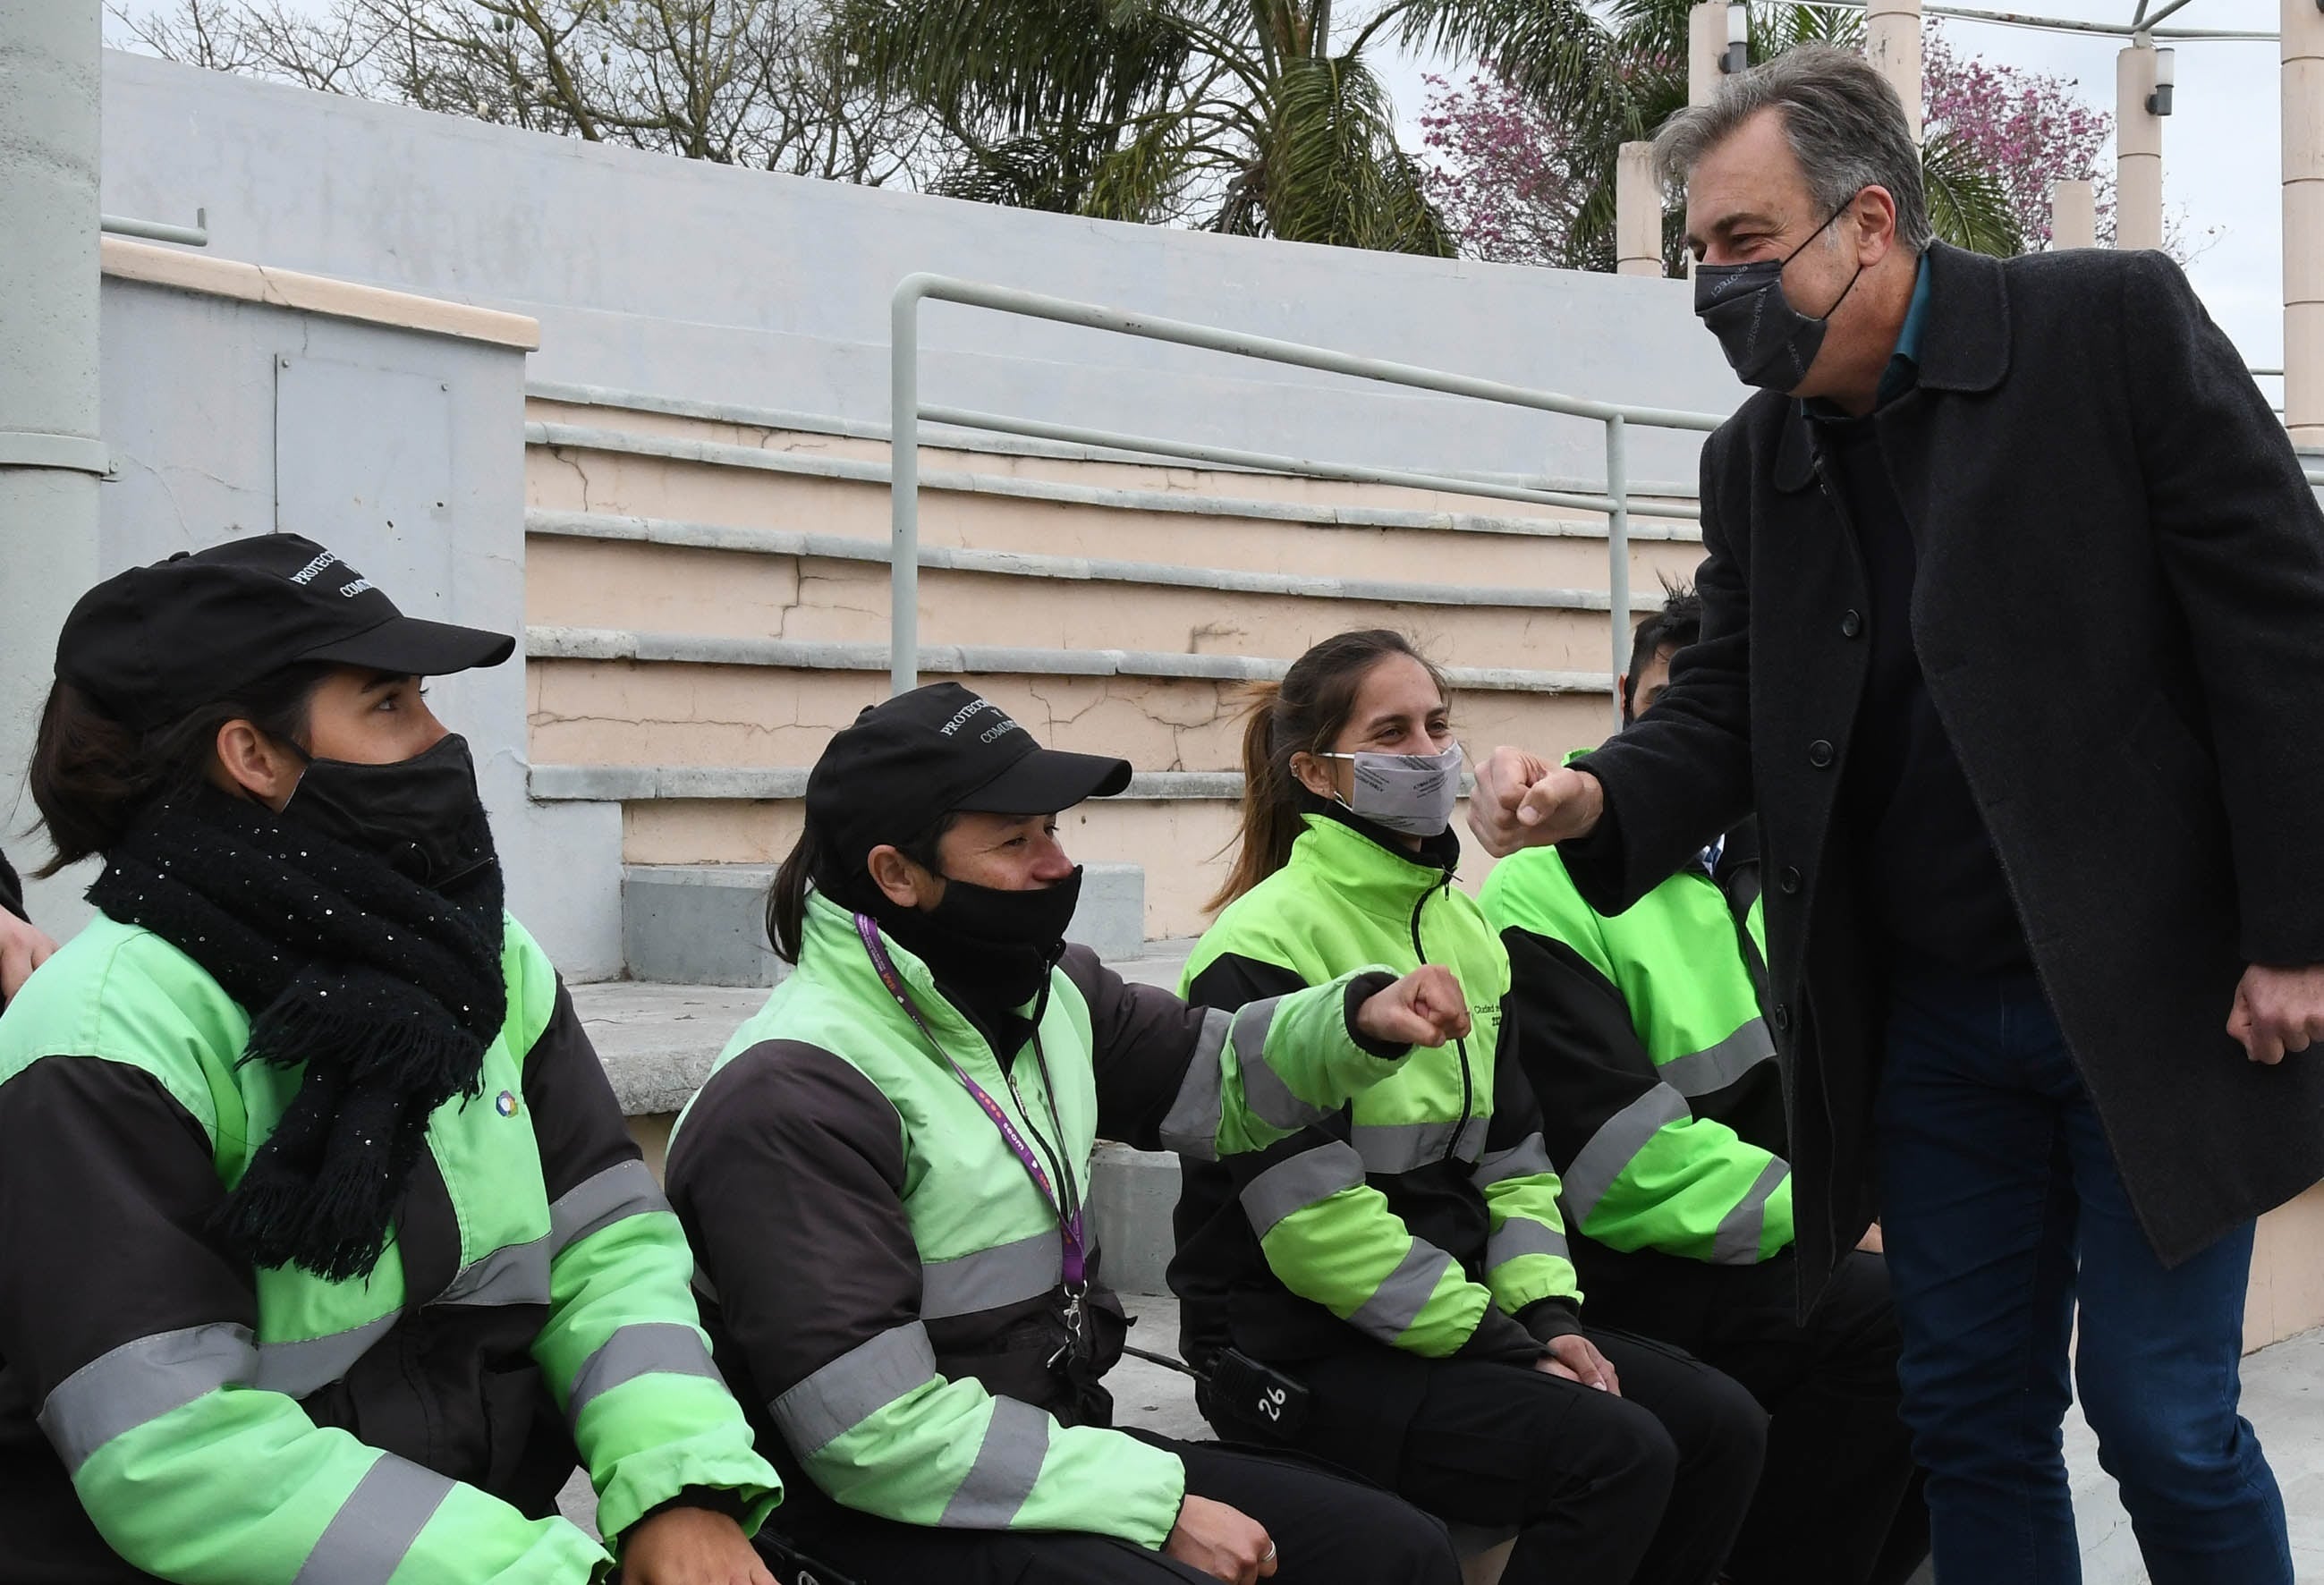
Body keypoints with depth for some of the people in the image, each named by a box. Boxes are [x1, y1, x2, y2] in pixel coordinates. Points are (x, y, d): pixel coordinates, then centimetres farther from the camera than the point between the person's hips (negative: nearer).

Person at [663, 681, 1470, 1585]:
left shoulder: (1048, 996, 6)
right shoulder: (799, 1095, -20)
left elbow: (1222, 1077, 22)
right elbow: (879, 1436, -25)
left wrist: (1362, 1021, 0)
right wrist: (1160, 1505, -22)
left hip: (1053, 1449, 9)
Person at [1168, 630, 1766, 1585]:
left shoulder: (1462, 926, 13)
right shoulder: (1265, 949, -13)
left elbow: (1511, 1156, 14)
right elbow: (1317, 1222, -19)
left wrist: (1545, 1312, -3)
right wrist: (1505, 1345, -17)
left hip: (1456, 1314, 8)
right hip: (1295, 1348, -8)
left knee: (1720, 1425, -7)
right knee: (1615, 1451, -24)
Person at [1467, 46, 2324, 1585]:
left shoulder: (2115, 321, -9)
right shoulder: (1754, 463, 7)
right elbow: (1726, 710, 7)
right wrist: (1595, 801, -16)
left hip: (2158, 994, -5)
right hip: (1933, 1021, 5)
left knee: (2162, 1415, -1)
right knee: (1971, 1413, 10)